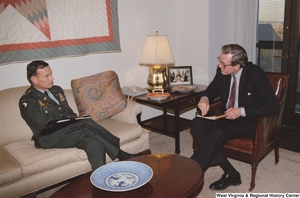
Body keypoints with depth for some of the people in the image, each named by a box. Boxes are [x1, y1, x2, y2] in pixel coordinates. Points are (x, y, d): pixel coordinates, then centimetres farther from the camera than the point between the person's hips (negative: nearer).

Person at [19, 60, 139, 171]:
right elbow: (43, 124, -17)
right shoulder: (27, 101, -8)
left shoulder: (57, 90, 14)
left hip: (67, 131, 7)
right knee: (88, 124, -29)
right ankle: (121, 155, -22)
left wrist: (75, 120, -7)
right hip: (50, 139, -6)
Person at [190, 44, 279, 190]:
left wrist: (242, 111, -26)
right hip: (227, 116, 6)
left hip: (249, 121, -6)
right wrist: (204, 99, -13)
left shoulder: (256, 74, -20)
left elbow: (273, 106, -20)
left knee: (218, 134, -33)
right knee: (197, 124, -19)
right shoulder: (222, 71, -5)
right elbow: (212, 90, 11)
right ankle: (230, 173, -18)